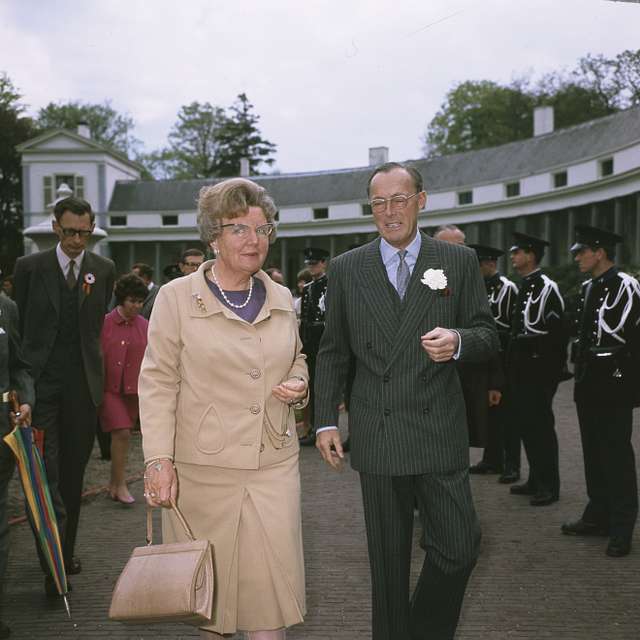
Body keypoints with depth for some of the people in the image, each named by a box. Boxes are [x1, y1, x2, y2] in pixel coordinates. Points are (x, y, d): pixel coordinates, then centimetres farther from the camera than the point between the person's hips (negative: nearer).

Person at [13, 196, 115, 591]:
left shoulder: (104, 269, 7)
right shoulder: (30, 267, 1)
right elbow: (20, 322, 6)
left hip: (84, 384, 2)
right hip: (41, 383, -2)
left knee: (74, 473, 10)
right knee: (45, 473, -9)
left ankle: (67, 550, 23)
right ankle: (52, 562, -7)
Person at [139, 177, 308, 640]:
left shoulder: (281, 299, 9)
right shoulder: (177, 297, -3)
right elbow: (158, 383, -5)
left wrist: (299, 385, 1)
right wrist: (159, 460, -12)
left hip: (274, 464, 3)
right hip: (203, 468, -2)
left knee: (273, 582, -1)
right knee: (207, 583, 10)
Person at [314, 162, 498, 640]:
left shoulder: (459, 261, 4)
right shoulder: (347, 268, 6)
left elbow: (488, 335, 5)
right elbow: (333, 352, 9)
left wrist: (459, 341, -18)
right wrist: (325, 420, 4)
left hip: (441, 432, 0)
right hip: (377, 434, 0)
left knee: (459, 548, 0)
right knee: (388, 557, 11)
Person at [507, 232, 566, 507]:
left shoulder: (547, 287, -13)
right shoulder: (524, 288, 14)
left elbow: (557, 330, -16)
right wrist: (512, 362, 15)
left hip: (540, 366, -9)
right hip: (522, 366, 9)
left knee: (540, 423, -3)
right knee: (525, 422, 13)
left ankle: (549, 486, 7)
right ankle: (536, 480, 24)